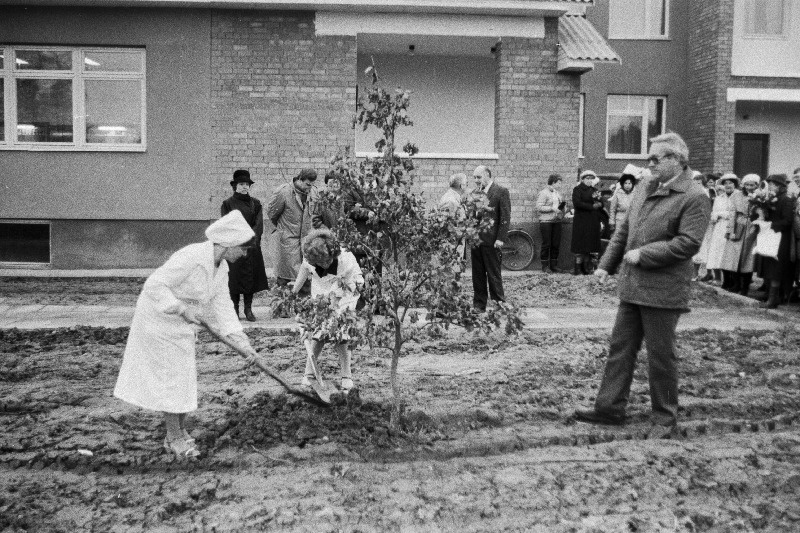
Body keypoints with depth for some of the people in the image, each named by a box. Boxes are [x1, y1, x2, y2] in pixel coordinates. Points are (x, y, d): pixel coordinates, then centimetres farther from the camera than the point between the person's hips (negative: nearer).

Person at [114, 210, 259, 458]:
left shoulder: (222, 267, -3)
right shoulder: (190, 258, -31)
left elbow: (222, 304, -3)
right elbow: (154, 286, -29)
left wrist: (240, 339, -10)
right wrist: (182, 309, -33)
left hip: (181, 326, 9)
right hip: (158, 320, -9)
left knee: (185, 377, 13)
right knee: (170, 378, -1)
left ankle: (180, 432, 27)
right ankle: (175, 438, 13)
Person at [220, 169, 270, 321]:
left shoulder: (255, 204, 11)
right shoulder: (228, 204, 5)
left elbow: (259, 225, 3)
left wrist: (251, 239, -11)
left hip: (252, 246, 2)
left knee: (251, 276, 2)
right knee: (234, 278, -3)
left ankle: (248, 309, 10)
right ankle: (234, 309, 5)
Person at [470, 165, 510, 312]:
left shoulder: (501, 191, -5)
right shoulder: (475, 192, 13)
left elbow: (505, 217, -9)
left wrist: (500, 239, -14)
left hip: (491, 241, -6)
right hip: (475, 239, 6)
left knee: (494, 275, 0)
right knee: (477, 275, 10)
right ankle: (479, 305, 18)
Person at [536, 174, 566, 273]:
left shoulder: (559, 193, 15)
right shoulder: (544, 193, -6)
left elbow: (561, 204, 26)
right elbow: (539, 207, -13)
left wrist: (563, 205, 4)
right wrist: (552, 208, -17)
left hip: (557, 221, 6)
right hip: (546, 221, -6)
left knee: (556, 244, 5)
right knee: (546, 244, -2)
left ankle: (554, 265, 14)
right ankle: (545, 266, 5)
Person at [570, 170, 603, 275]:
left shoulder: (594, 190, 20)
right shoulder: (577, 189, 2)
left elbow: (601, 204, 17)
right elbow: (577, 203, -13)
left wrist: (599, 204, -7)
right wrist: (592, 206, -14)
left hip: (593, 222, 6)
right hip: (581, 221, -6)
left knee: (590, 246, 3)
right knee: (580, 245, -8)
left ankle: (586, 267, 7)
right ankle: (577, 268, -6)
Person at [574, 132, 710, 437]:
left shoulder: (694, 197, -11)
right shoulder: (643, 189, 12)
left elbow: (689, 243, -20)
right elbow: (624, 230, 18)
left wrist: (643, 254, -18)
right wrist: (607, 264, 13)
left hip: (663, 290, -7)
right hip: (632, 286, 7)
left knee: (661, 355, 3)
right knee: (620, 347, 12)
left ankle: (665, 419, 17)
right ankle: (610, 407, 23)